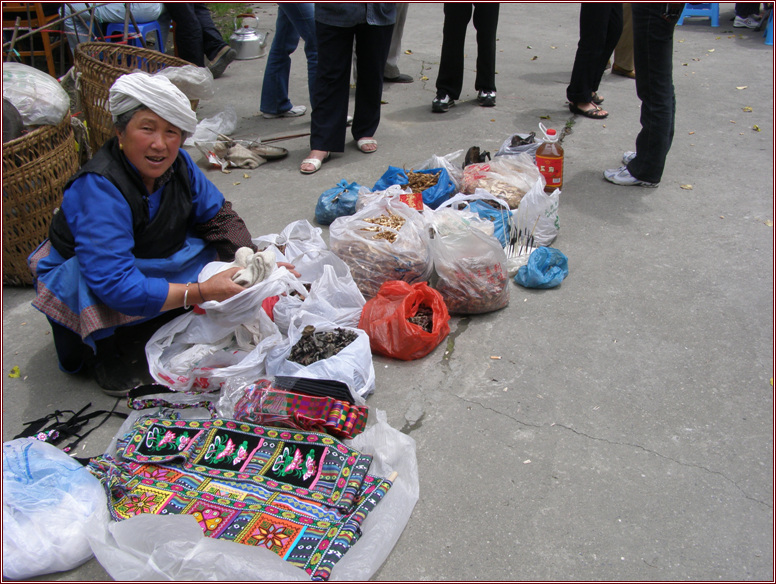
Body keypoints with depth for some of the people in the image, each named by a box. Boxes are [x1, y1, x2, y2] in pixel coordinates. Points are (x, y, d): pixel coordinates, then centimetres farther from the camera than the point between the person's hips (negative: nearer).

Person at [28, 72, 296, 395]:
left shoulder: (178, 164, -14)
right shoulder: (97, 188, -35)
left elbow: (218, 215, -3)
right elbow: (116, 284, -41)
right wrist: (202, 292, -42)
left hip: (153, 263, 6)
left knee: (227, 247, -9)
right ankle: (100, 349, -9)